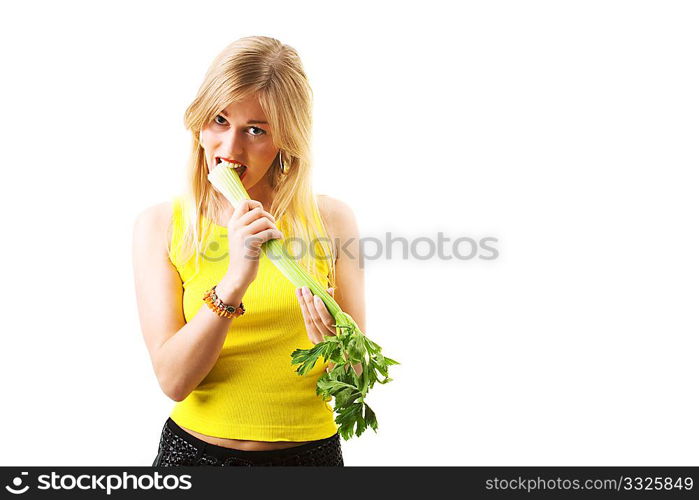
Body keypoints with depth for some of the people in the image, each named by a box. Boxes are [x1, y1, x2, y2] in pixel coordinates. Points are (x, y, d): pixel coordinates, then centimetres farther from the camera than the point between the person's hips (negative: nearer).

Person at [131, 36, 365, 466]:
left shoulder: (332, 219, -8)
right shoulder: (160, 225, -8)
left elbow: (354, 380, -4)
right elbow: (173, 381, -15)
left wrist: (332, 343, -25)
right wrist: (234, 283, -27)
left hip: (310, 451, 0)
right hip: (194, 450, 0)